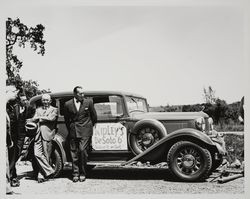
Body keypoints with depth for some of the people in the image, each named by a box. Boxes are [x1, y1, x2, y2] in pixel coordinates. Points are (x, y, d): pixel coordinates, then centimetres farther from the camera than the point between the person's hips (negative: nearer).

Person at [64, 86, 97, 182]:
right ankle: (75, 174, 9)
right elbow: (66, 119, 17)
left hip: (85, 132, -2)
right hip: (73, 132, 2)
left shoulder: (88, 102, 2)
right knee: (74, 153, 3)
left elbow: (94, 117, 12)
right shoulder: (68, 104, 5)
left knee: (83, 151, -9)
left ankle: (82, 174, 1)